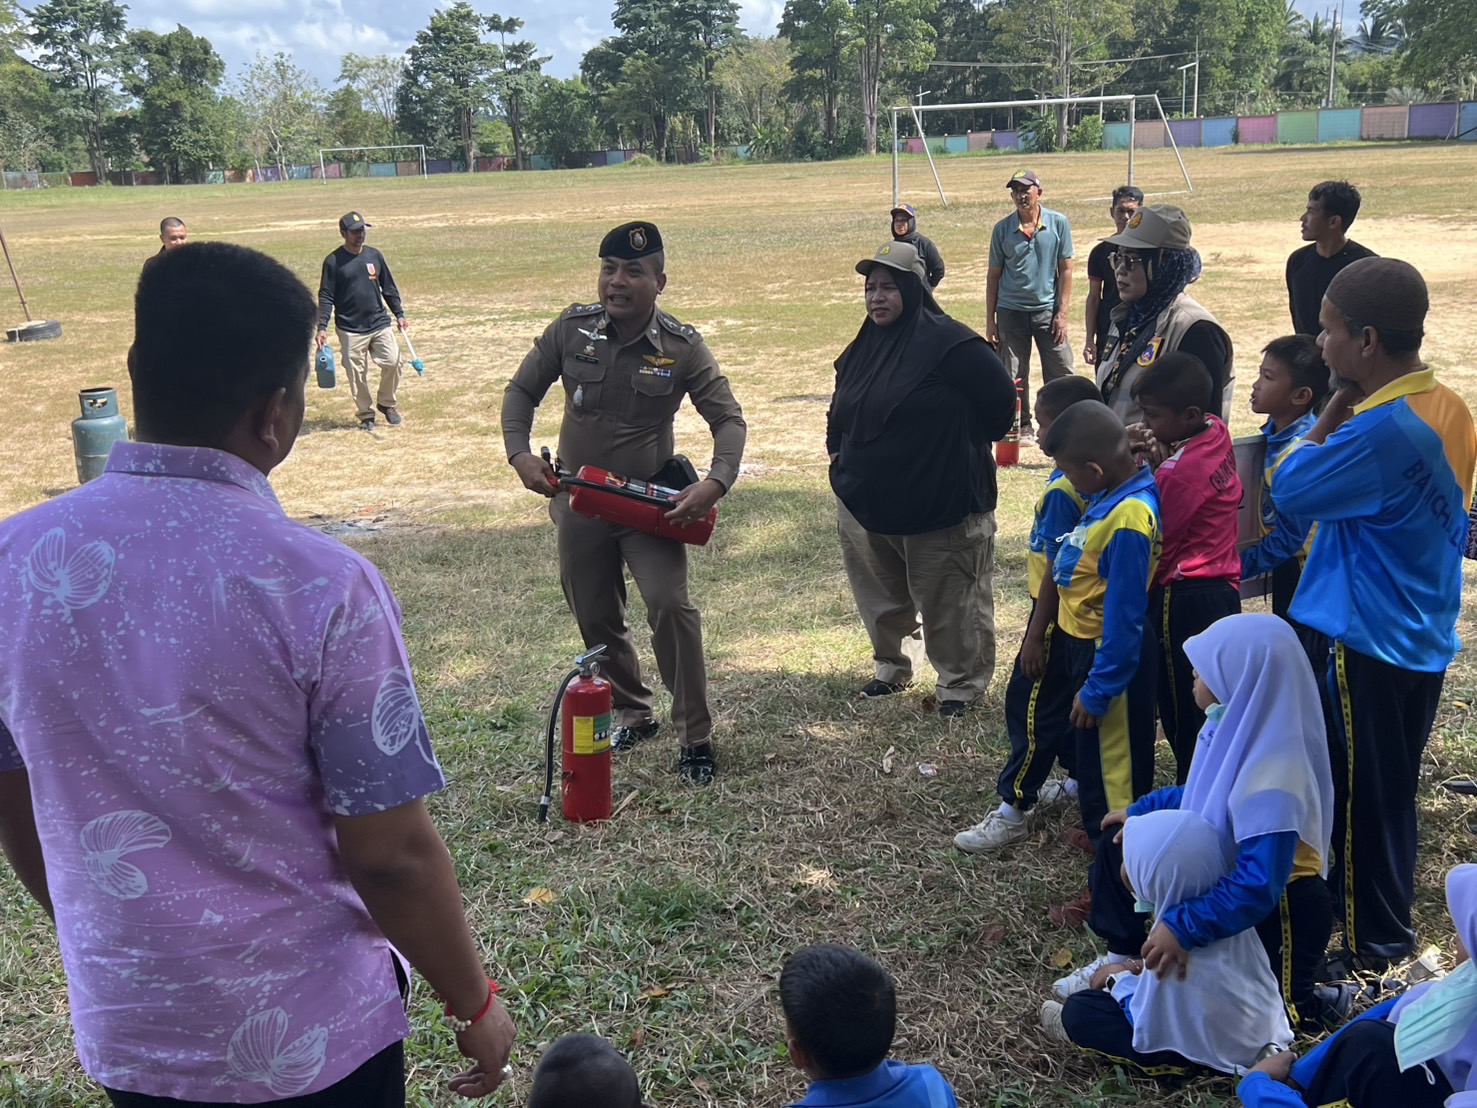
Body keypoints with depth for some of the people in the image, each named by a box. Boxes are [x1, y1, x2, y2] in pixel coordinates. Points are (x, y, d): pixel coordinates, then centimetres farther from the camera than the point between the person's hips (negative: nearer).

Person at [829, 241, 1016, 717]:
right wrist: (838, 452, 12)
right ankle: (892, 666, 38)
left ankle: (961, 682, 20)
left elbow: (1000, 401, -11)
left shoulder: (948, 344, -15)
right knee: (881, 596, 19)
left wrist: (959, 449, -2)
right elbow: (841, 412, 25)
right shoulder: (863, 348, 10)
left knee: (948, 601, 3)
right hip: (867, 502, 7)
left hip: (940, 505, -7)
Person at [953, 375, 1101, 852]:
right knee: (1068, 703, 22)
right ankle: (1083, 780, 36)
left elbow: (1058, 571, -23)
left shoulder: (1061, 491, -25)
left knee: (1030, 706, -2)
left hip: (1060, 617, -9)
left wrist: (1036, 635, -17)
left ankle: (1013, 809, 4)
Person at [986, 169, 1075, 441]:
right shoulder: (1002, 229, 2)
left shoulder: (1059, 223, 0)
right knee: (1014, 377, 5)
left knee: (1061, 373, -3)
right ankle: (1022, 427, 18)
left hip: (1047, 310, -1)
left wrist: (1062, 313, -5)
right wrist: (990, 320, 3)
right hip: (1011, 312, 1)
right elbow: (993, 275, 7)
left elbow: (1065, 270, 2)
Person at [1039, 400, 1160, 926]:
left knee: (1111, 768, 4)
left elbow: (1124, 617, -26)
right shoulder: (1115, 493, -1)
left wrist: (1097, 689, -20)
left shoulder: (1128, 520, -29)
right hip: (1086, 643, 10)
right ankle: (1106, 837, 47)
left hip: (1110, 655, -9)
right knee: (1093, 759, 26)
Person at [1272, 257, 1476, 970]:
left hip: (1370, 644, -9)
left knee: (1363, 795, 7)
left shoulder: (1383, 429, -28)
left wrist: (1340, 402, -14)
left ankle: (1375, 943, 23)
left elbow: (1290, 492, -18)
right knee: (1387, 787, 22)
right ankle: (1365, 901, 40)